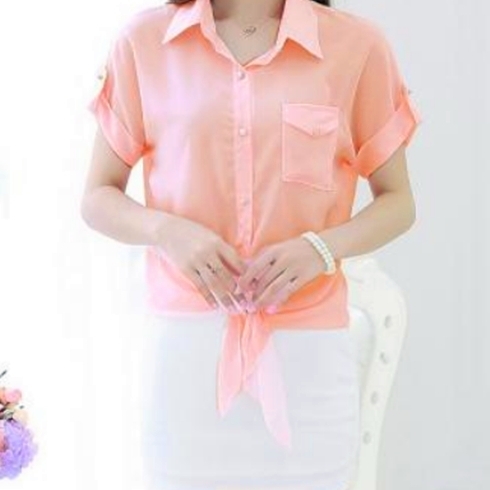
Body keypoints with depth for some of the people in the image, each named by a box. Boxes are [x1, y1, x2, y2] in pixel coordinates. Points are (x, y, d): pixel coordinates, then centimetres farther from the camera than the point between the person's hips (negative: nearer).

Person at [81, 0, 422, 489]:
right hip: (185, 344, 1)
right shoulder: (143, 40, 2)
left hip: (308, 349, 0)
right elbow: (97, 199, 7)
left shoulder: (358, 44, 1)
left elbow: (397, 202, 7)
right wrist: (165, 230, -14)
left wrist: (322, 247, -12)